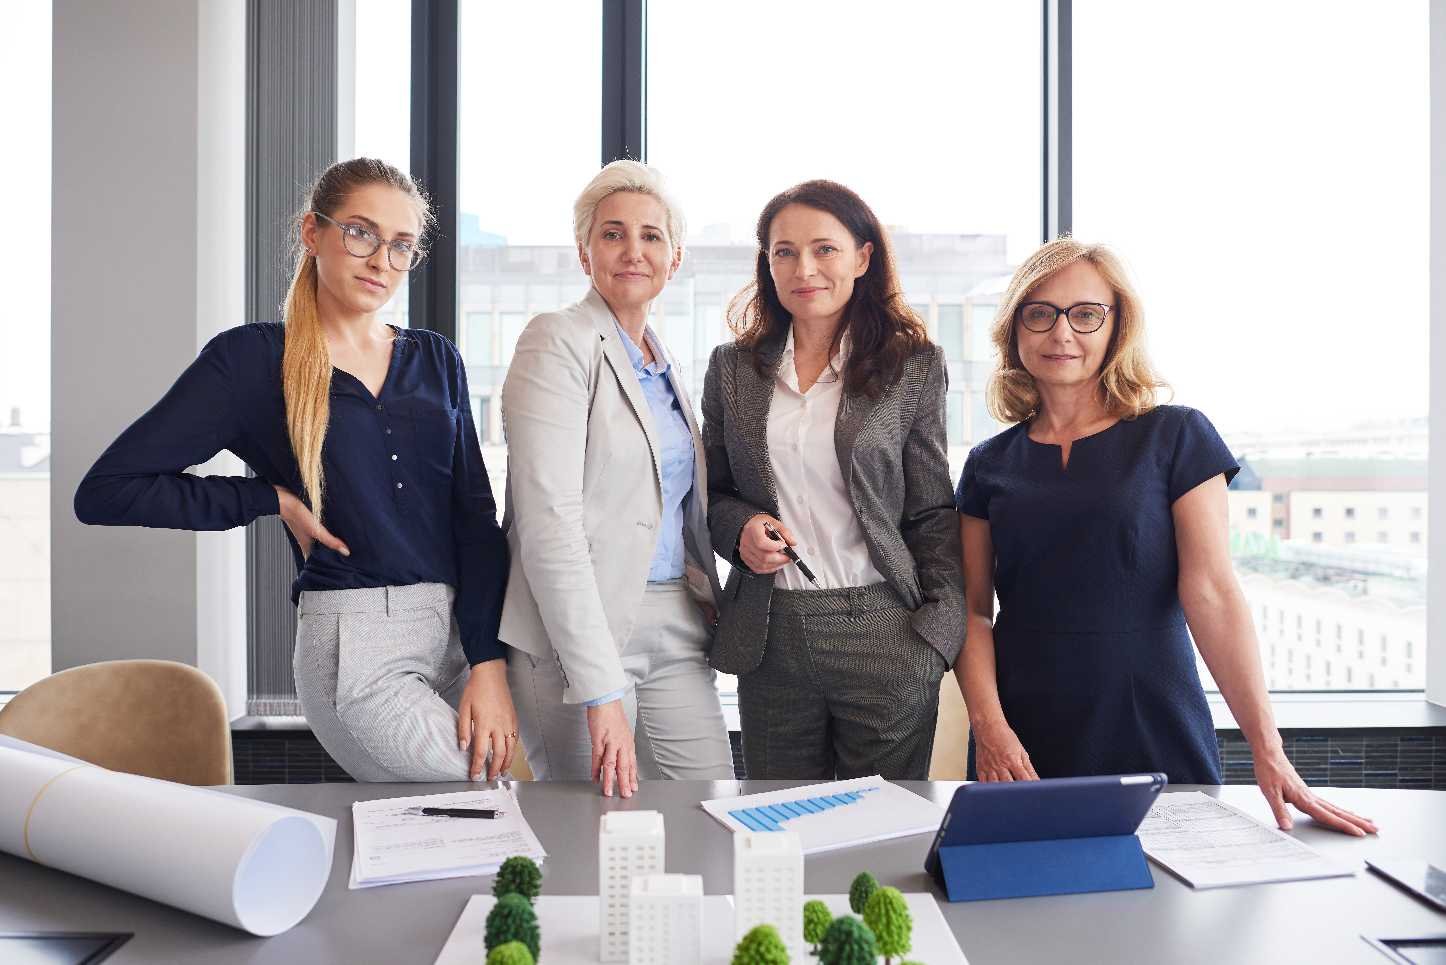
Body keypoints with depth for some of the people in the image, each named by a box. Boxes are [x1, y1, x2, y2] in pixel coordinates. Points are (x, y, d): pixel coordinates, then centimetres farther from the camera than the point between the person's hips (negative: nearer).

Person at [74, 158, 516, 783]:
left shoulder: (436, 361, 11)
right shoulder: (252, 358, -1)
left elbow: (476, 515, 3)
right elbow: (105, 491, -3)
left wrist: (488, 662, -8)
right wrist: (276, 499, -5)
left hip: (462, 632, 5)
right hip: (359, 645, -5)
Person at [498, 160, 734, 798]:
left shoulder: (661, 362, 16)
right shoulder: (558, 341, -9)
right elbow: (548, 520, -18)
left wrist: (710, 601, 10)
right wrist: (600, 692, -22)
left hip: (677, 632, 7)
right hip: (578, 636, -7)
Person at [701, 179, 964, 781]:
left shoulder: (914, 366, 2)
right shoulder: (733, 368, 8)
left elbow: (931, 515, 2)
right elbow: (713, 493, 16)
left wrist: (938, 636, -6)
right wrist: (741, 528, -6)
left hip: (882, 635, -2)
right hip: (768, 637, 2)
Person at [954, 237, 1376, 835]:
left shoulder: (1177, 438, -1)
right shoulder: (990, 464, 7)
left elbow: (1212, 592, -8)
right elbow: (973, 609, 4)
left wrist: (1268, 752, -13)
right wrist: (988, 724, -12)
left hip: (1156, 737, -1)